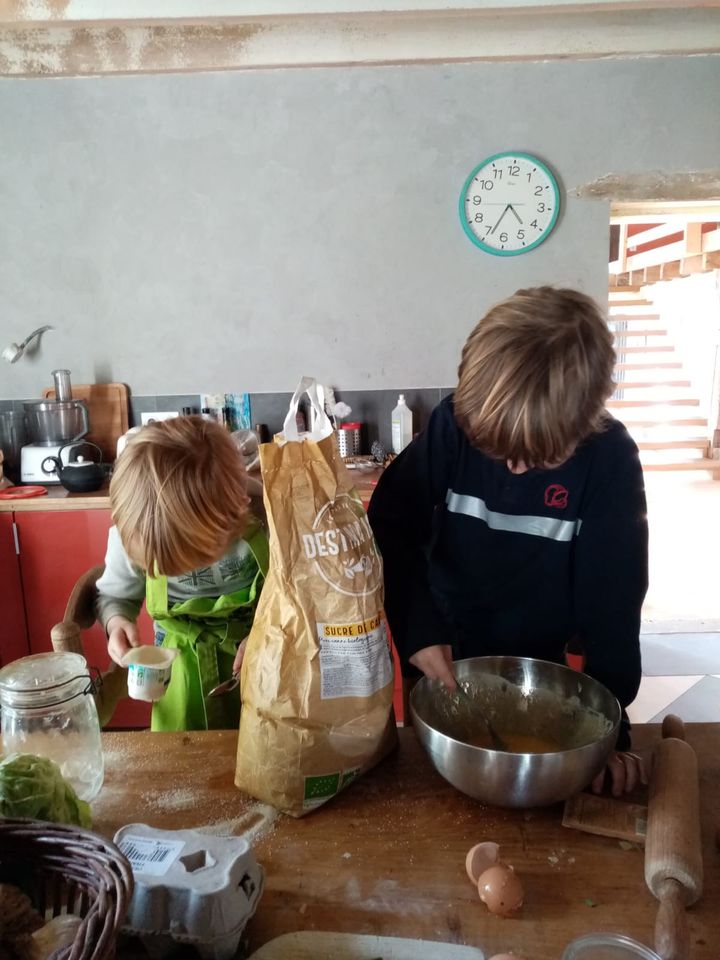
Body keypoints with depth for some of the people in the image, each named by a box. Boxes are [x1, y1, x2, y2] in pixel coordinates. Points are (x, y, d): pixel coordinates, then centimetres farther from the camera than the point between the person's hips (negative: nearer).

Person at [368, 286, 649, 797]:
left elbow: (612, 596, -18)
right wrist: (418, 628, -27)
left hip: (537, 666, 0)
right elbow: (389, 528, -17)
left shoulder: (610, 458, -22)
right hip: (441, 657, 1)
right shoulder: (455, 423, -22)